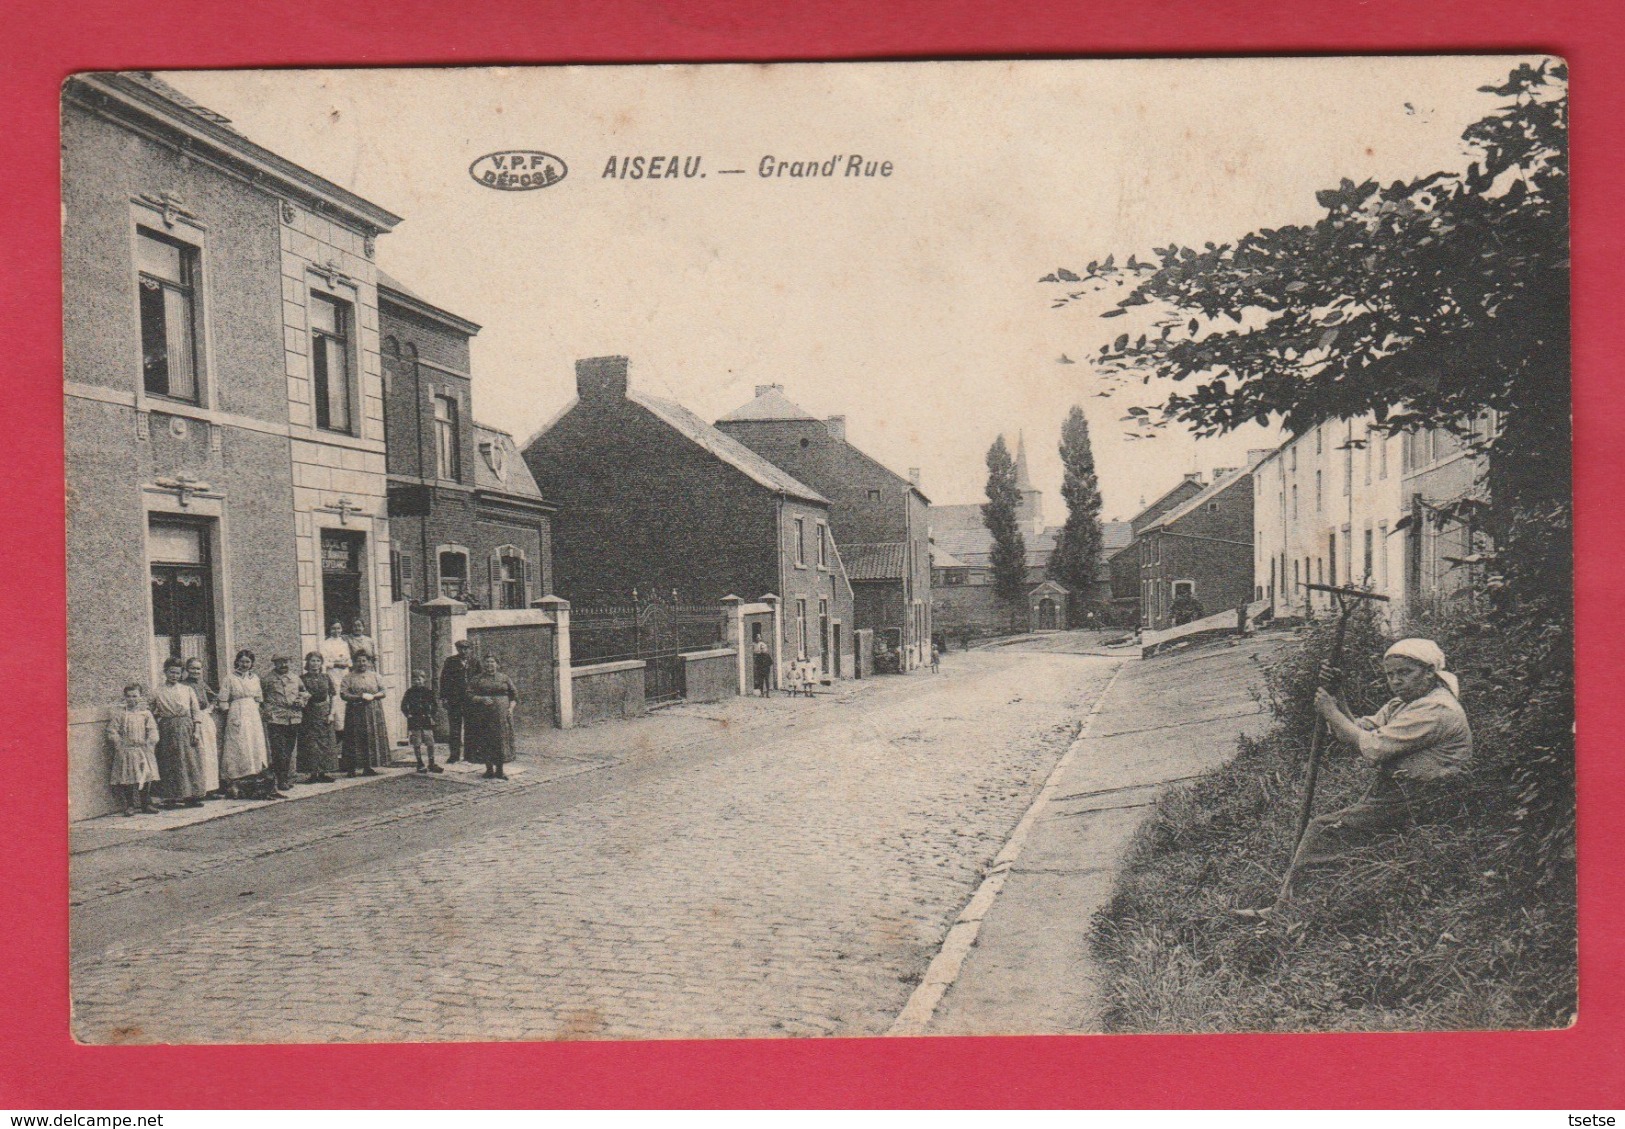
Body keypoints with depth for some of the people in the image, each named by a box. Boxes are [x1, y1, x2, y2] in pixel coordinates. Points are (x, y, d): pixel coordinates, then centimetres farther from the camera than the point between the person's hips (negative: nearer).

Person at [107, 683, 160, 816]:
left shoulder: (146, 713, 5)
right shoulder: (119, 713, 1)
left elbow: (152, 730, 4)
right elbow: (112, 730, -1)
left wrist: (150, 743, -8)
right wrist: (119, 745, -10)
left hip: (143, 750, 2)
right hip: (126, 750, -2)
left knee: (146, 777, 4)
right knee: (127, 779, 0)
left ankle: (146, 803, 15)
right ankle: (129, 805, 10)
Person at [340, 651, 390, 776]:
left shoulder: (375, 675, 14)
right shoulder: (349, 677, 5)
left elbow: (383, 692, 9)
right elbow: (343, 694, -6)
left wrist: (372, 696, -11)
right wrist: (360, 697, -16)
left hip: (373, 713, 3)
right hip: (355, 713, -3)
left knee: (372, 738, 0)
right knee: (356, 739, -6)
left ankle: (369, 767, 4)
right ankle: (352, 767, -3)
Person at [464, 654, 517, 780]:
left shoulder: (504, 678, 11)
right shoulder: (476, 679, 7)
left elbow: (514, 694, 11)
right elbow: (470, 695, 0)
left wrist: (511, 707, -3)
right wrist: (482, 699, -16)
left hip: (502, 715, 1)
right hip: (483, 716, -1)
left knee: (501, 740, -1)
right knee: (485, 742, 0)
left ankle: (500, 770, 7)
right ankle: (489, 769, 10)